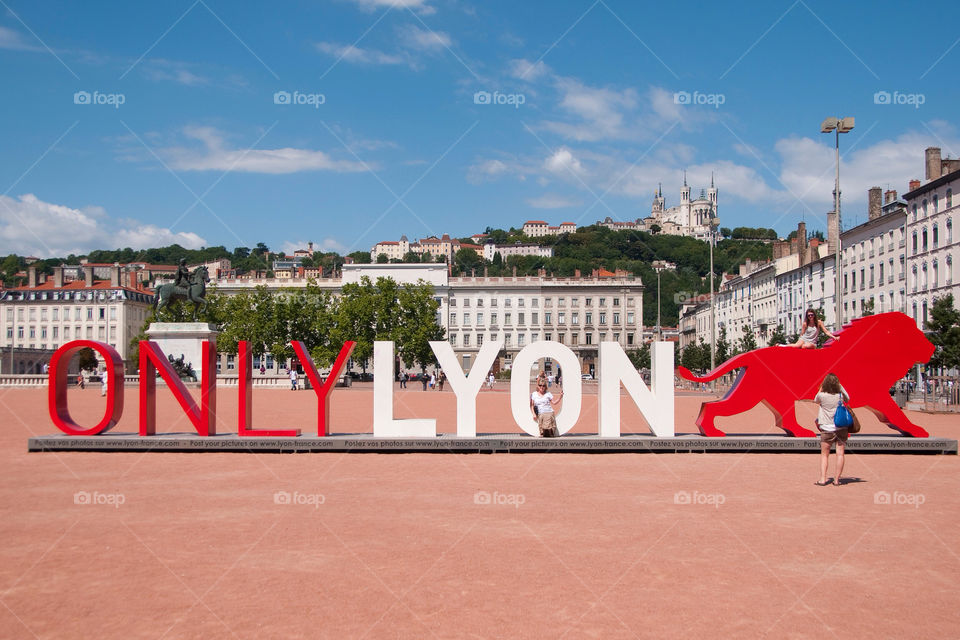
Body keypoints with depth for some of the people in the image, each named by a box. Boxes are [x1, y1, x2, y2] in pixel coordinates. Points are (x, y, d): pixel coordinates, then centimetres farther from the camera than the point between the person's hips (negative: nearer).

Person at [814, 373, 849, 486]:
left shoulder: (822, 395, -11)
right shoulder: (840, 395, -6)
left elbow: (815, 401, 14)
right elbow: (848, 398, 19)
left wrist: (821, 389, 16)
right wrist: (840, 386, 19)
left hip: (827, 429, -1)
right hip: (841, 428, 1)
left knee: (824, 454, 8)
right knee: (840, 453, 3)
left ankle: (822, 479, 1)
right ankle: (837, 479, 2)